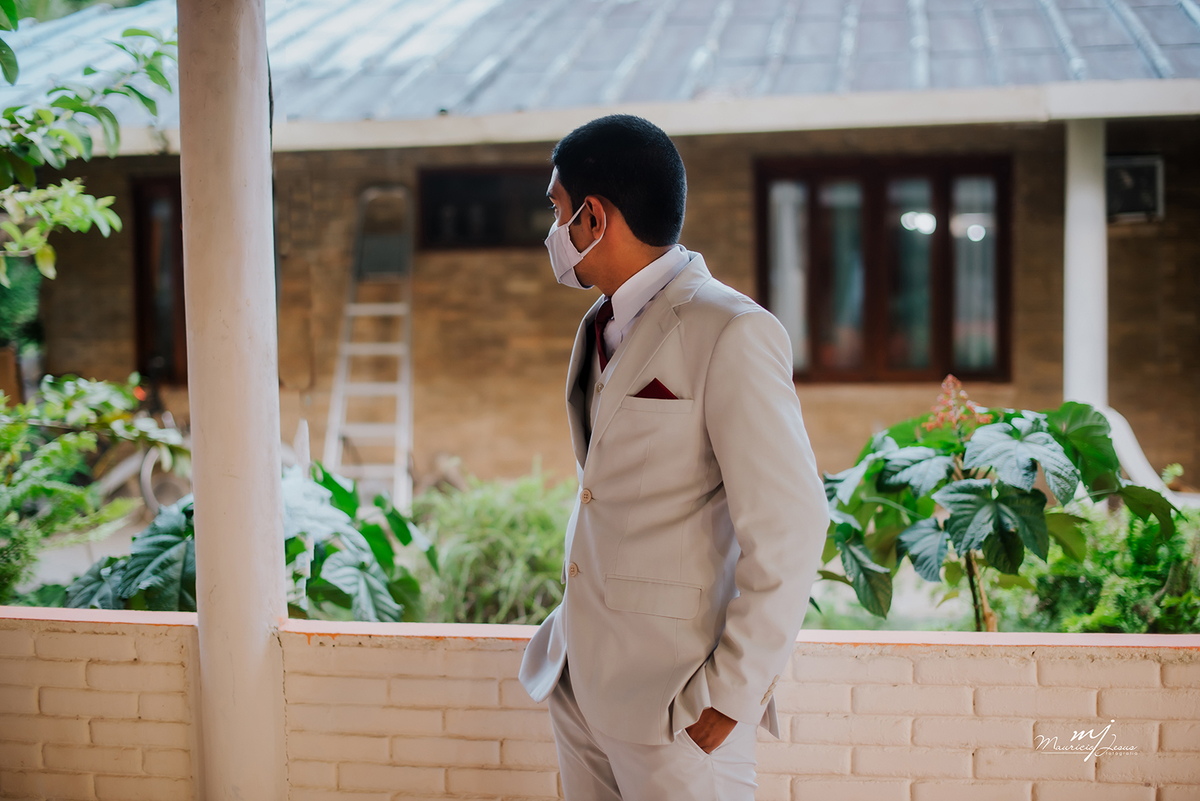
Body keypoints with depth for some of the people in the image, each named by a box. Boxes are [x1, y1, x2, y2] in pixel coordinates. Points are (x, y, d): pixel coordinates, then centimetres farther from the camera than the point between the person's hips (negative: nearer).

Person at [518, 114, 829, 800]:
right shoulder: (603, 327, 13)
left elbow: (789, 526, -18)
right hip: (582, 676, 8)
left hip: (675, 696, -8)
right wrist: (575, 627, 14)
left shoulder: (731, 335, -15)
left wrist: (734, 692, -15)